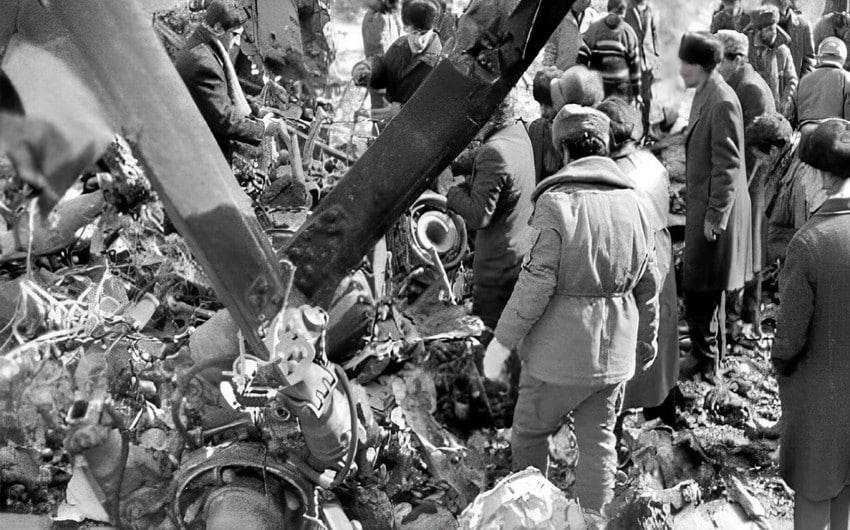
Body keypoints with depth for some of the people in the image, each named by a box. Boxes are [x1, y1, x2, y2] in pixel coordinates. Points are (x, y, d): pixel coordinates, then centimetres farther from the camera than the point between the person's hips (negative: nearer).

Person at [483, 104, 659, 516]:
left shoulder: (557, 201, -15)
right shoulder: (634, 204, 3)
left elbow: (536, 284, -19)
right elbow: (648, 287, 9)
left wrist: (502, 341, -10)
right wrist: (646, 344, 21)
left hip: (558, 351, -5)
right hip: (613, 354, 5)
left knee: (528, 434, 14)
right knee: (599, 442, 16)